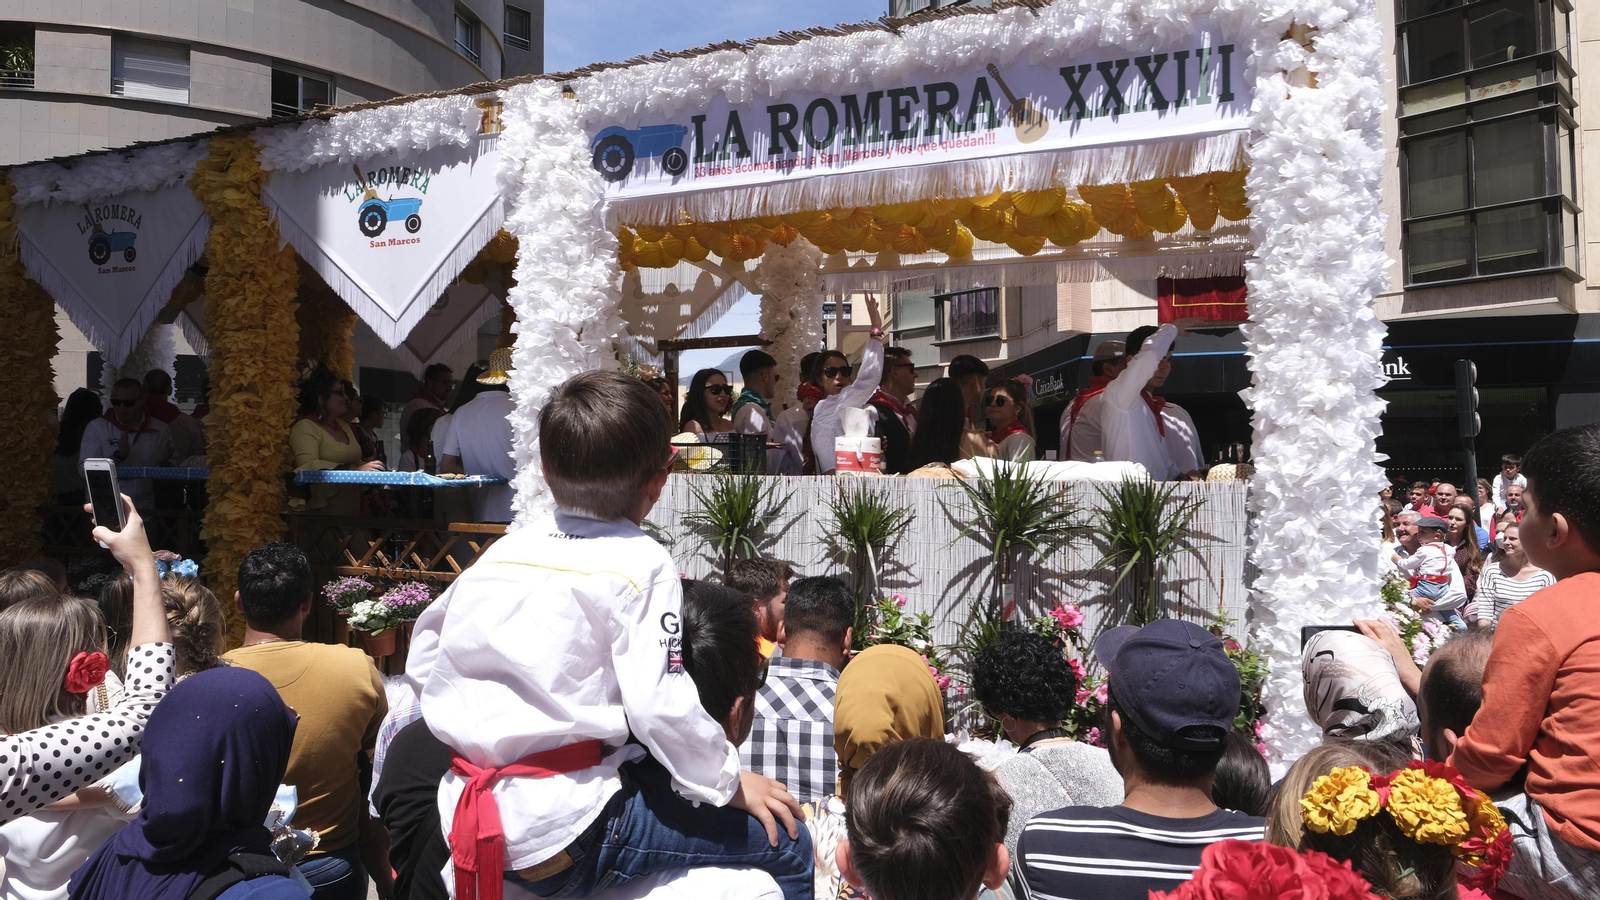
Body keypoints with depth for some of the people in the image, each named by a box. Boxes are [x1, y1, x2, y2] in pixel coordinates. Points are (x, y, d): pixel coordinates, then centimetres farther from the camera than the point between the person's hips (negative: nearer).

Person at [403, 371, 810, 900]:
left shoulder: (501, 552, 8)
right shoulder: (642, 565, -10)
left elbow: (422, 663, 15)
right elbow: (660, 706, -19)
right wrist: (729, 782, -5)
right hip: (565, 833, -8)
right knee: (787, 846, -1)